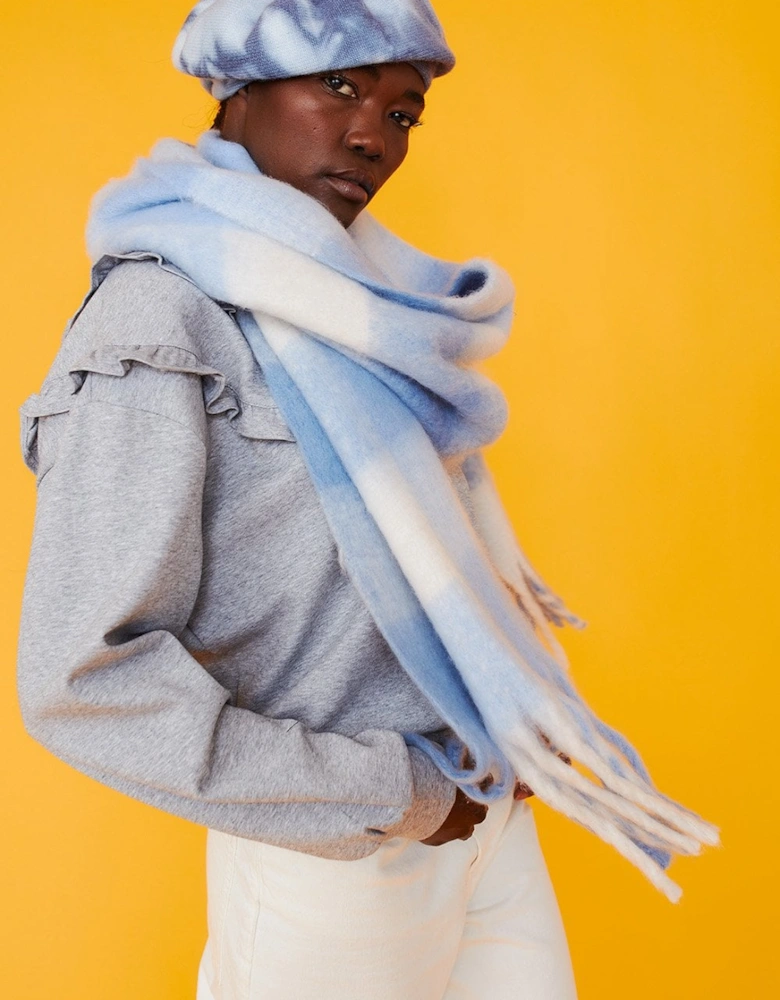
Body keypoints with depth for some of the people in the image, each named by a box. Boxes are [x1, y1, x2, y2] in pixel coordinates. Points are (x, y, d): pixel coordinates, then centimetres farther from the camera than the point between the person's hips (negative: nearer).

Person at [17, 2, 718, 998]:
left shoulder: (347, 296, 5)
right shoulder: (158, 316, -18)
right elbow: (84, 677, -23)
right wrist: (384, 799, -17)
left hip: (481, 806, 7)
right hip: (335, 864, -6)